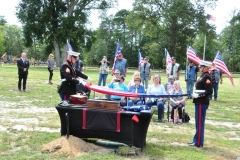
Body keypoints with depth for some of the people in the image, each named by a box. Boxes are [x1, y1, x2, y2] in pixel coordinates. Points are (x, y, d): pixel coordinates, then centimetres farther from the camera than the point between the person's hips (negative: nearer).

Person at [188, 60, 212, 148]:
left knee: (200, 122, -3)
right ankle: (196, 140, 24)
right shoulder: (203, 76, 14)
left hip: (202, 103, -10)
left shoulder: (207, 77, -15)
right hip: (199, 102, 10)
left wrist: (199, 95, -24)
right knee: (198, 122, 15)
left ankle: (199, 142, 4)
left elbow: (209, 91, -22)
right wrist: (195, 94, 9)